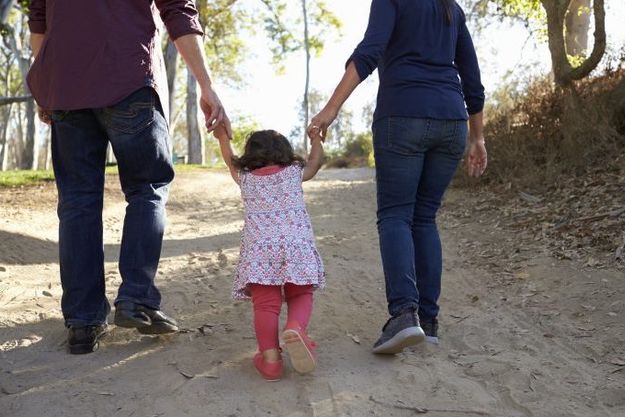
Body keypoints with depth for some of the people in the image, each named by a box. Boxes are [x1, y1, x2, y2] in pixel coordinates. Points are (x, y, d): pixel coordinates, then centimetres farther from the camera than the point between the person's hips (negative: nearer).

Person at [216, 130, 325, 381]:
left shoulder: (245, 178, 24)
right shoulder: (294, 173, 22)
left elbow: (230, 160, 42)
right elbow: (316, 161, 42)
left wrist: (223, 136, 57)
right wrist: (316, 137, 57)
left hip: (258, 247, 0)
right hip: (297, 243, 0)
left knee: (265, 304, -1)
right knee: (300, 296, 9)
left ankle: (270, 357, -16)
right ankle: (295, 328, -21)